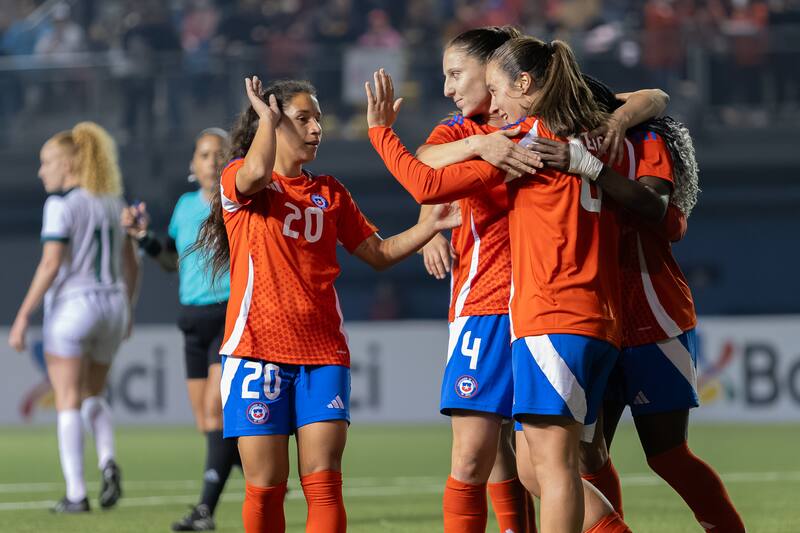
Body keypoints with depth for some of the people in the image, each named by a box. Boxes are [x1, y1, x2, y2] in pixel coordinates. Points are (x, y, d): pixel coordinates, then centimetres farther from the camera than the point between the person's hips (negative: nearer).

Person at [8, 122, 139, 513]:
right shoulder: (111, 202, 11)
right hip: (111, 304, 6)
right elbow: (131, 264, 14)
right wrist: (126, 311, 25)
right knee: (92, 396, 18)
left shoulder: (61, 203, -10)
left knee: (68, 401, 0)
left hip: (71, 304, -6)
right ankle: (107, 460, -8)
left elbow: (50, 265, -16)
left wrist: (23, 316, -14)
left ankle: (76, 493, -4)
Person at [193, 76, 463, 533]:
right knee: (266, 487, -3)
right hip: (258, 348, -3)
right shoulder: (239, 179, 3)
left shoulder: (329, 192, 17)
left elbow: (379, 253, 20)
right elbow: (256, 173, -22)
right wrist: (266, 116, -7)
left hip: (323, 351, 3)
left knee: (324, 482, -8)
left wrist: (431, 226, 5)